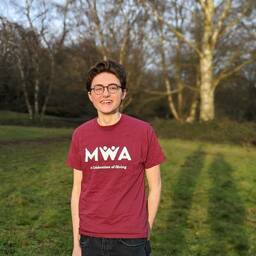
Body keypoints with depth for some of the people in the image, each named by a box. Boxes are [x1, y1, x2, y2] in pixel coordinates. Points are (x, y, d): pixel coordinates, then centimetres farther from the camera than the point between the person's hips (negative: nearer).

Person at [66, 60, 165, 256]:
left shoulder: (143, 132, -7)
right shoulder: (80, 135, 0)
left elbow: (155, 186, 0)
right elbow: (77, 189, 4)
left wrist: (146, 233, 0)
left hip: (130, 240, -2)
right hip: (90, 239, 2)